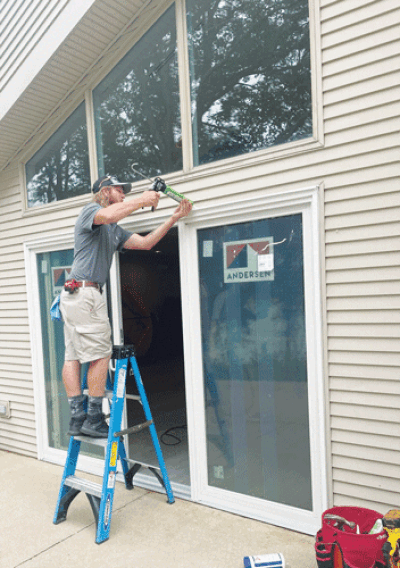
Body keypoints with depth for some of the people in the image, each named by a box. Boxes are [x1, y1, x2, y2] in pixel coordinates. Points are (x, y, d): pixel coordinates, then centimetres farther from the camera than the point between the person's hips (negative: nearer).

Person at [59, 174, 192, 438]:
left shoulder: (115, 231, 26)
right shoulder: (90, 210, 0)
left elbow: (144, 243, 20)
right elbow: (108, 215, -25)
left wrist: (174, 218, 17)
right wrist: (142, 200, -14)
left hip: (73, 295, 10)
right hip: (85, 291, -10)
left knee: (73, 355, 5)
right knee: (100, 354, -8)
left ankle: (77, 417, 8)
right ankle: (94, 418, -4)